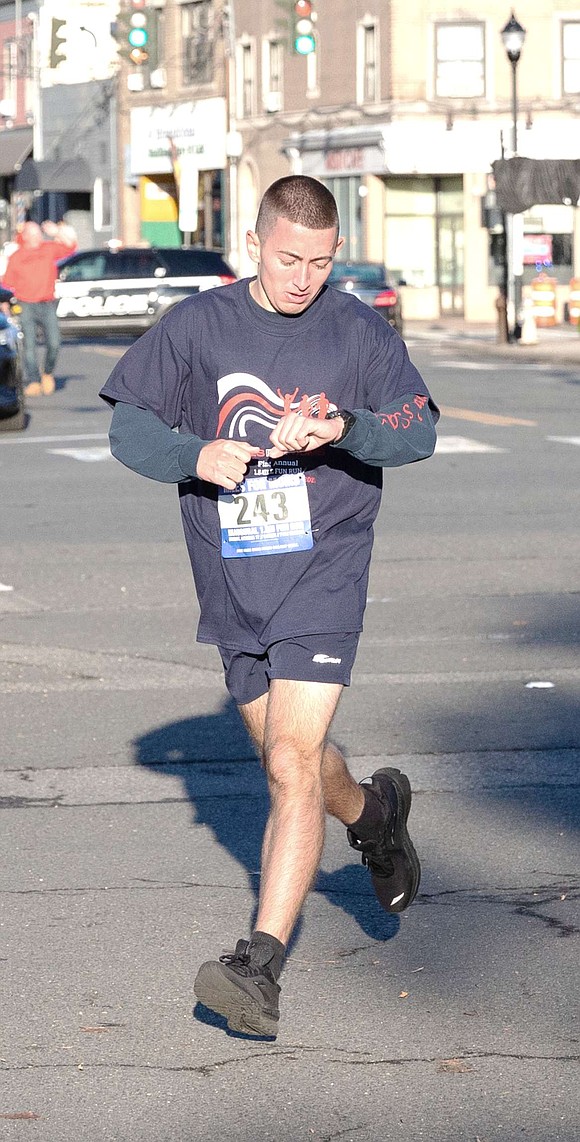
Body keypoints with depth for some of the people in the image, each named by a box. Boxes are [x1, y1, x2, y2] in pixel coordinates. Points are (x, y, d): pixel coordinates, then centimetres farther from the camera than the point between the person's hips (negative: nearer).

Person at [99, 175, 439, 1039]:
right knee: (288, 761, 18)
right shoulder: (197, 327, 2)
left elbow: (419, 431, -6)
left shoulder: (360, 332, -1)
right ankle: (374, 815, 51)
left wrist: (344, 429, -27)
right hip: (232, 584, 3)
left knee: (293, 764, -16)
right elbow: (129, 424, 4)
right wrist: (195, 457, -17)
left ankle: (261, 964, -18)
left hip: (324, 576, -3)